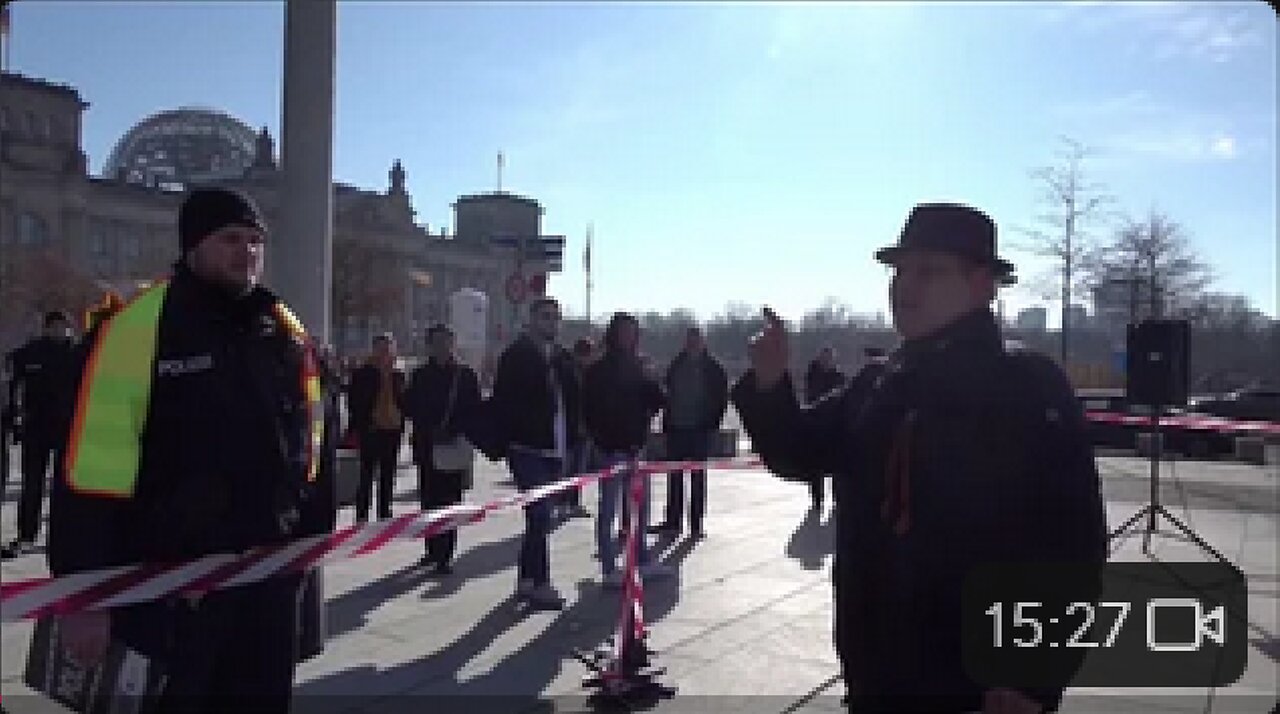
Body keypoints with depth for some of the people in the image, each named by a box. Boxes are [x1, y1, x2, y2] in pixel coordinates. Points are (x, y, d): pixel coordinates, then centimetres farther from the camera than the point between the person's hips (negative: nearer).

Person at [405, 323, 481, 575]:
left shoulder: (466, 375, 3)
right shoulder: (420, 375, 8)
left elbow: (474, 412, 1)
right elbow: (410, 407, 5)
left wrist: (453, 431, -11)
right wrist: (430, 430, -8)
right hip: (427, 448, 2)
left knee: (449, 502, -3)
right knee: (429, 500, 7)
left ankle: (444, 555, 0)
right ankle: (434, 549, 19)